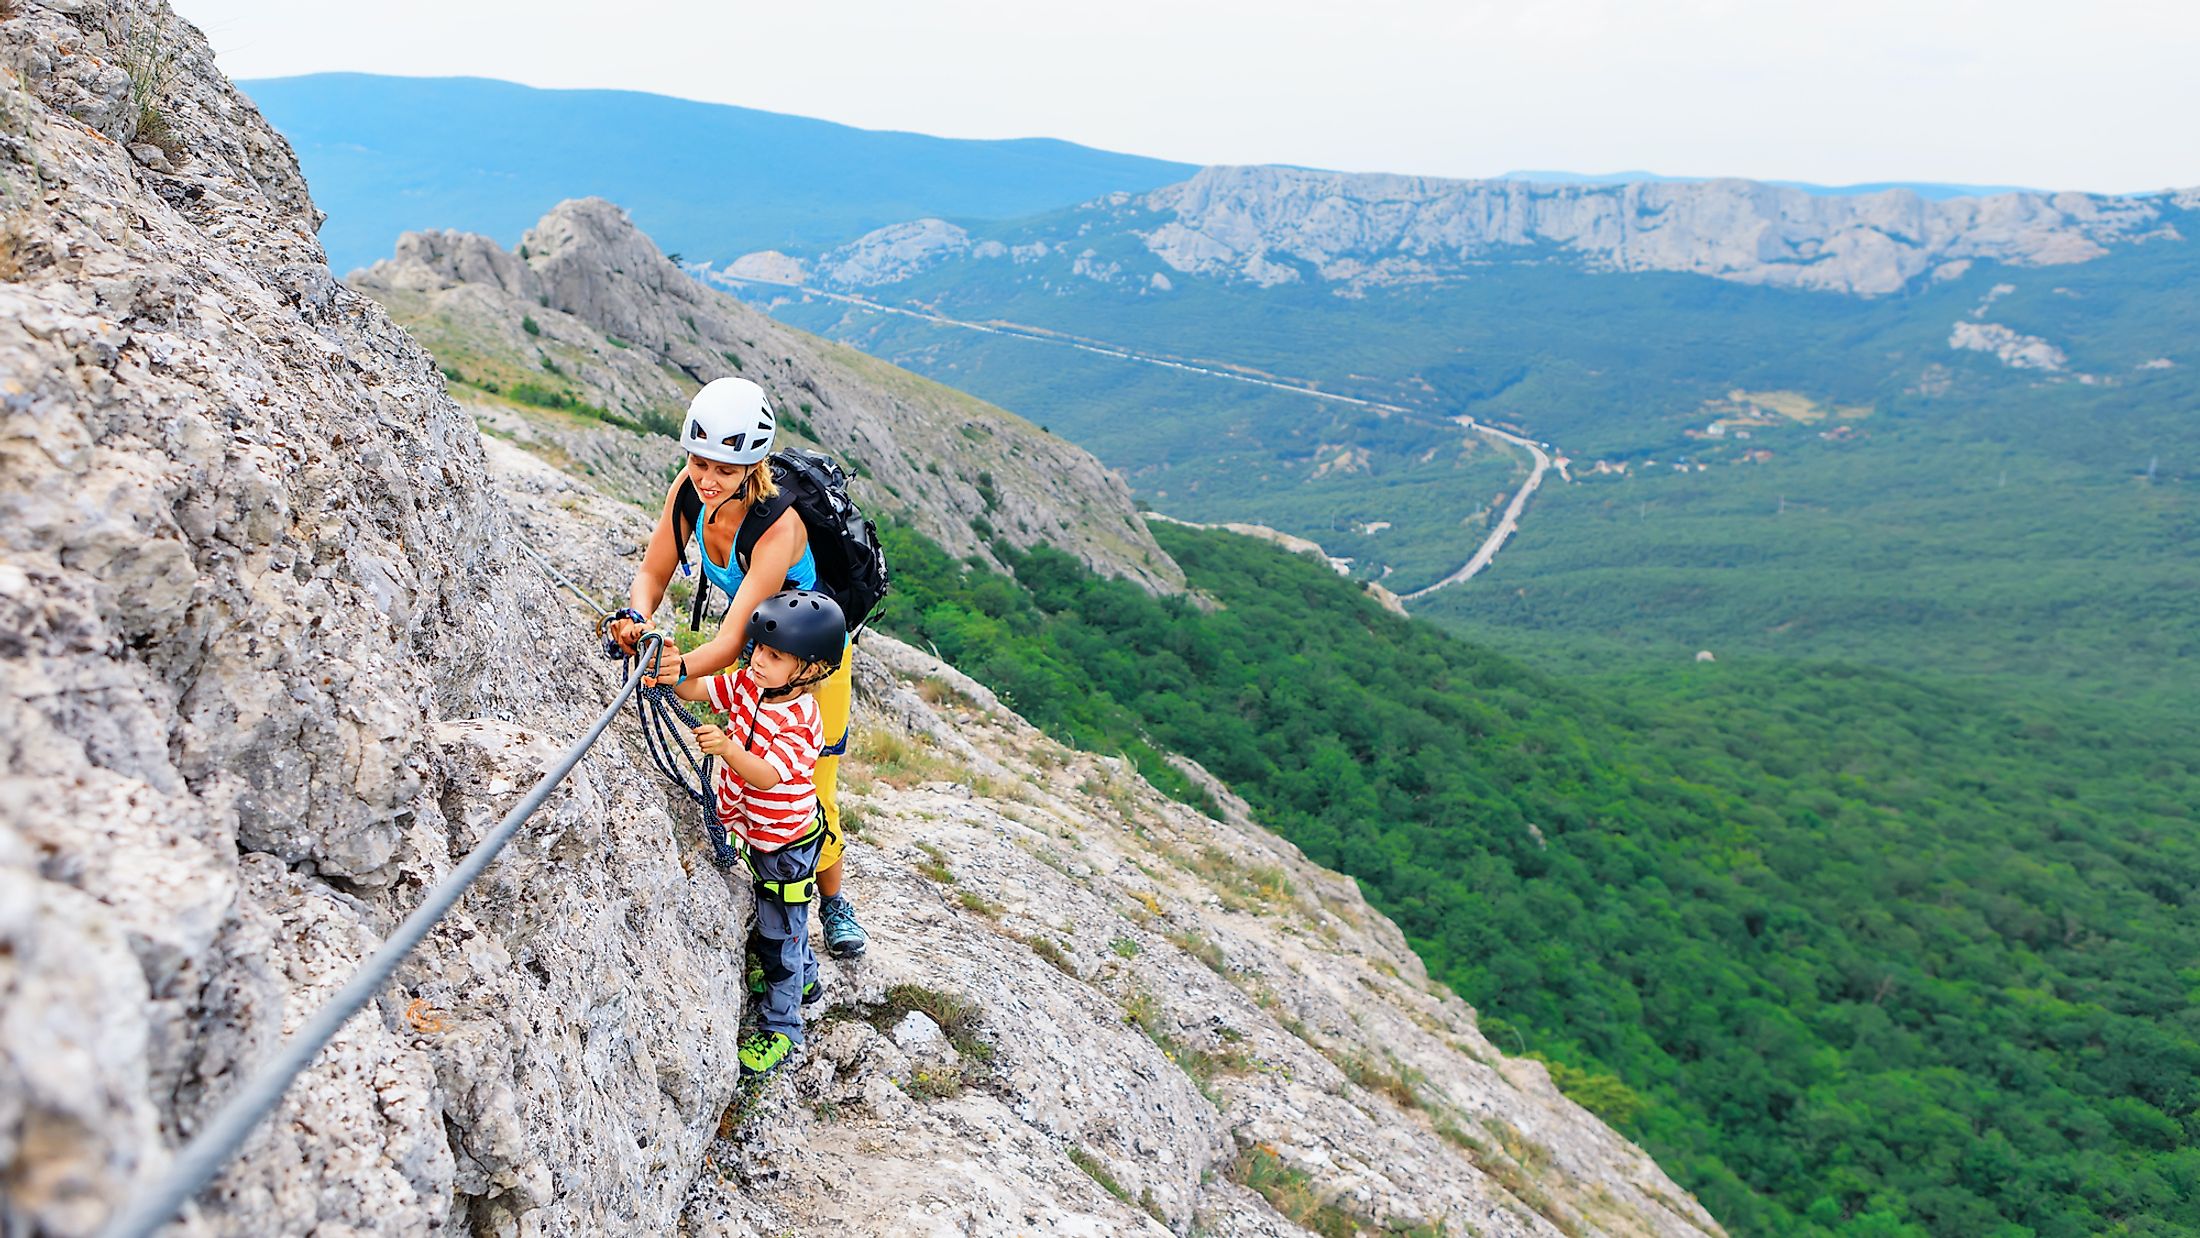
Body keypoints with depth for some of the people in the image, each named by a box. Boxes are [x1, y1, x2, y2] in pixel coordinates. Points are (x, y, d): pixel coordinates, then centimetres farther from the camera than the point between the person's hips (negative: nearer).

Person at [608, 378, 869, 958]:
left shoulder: (778, 527, -39)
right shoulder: (689, 488, -22)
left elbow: (733, 640, -43)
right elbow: (653, 571, -12)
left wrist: (683, 666, -63)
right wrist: (634, 617, -33)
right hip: (753, 644, 5)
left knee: (811, 793, 5)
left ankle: (834, 902, 30)